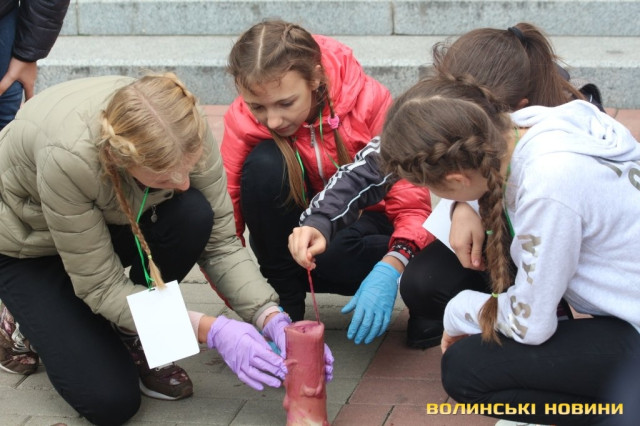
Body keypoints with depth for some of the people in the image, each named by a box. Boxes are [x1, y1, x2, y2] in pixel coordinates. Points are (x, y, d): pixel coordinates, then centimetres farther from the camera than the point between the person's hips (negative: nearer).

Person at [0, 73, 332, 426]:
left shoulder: (186, 133, -30)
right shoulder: (68, 158, -42)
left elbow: (220, 242, -19)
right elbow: (101, 287, -31)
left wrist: (272, 318, -33)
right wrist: (210, 330, -37)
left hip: (109, 222, 4)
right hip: (30, 248, -4)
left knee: (194, 215, -29)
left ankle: (134, 339, -5)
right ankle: (39, 323, 13)